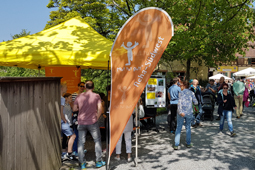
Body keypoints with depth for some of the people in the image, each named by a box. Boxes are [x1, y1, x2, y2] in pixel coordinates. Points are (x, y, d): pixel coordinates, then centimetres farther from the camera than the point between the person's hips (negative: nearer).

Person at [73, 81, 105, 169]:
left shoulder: (79, 96, 4)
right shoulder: (96, 96, -3)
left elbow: (74, 109, 6)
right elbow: (100, 109, -12)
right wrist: (97, 117, 1)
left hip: (81, 123, 2)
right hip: (92, 122, -2)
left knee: (81, 143, 9)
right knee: (97, 141, 11)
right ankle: (98, 162, 14)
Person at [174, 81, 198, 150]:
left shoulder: (181, 92, -5)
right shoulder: (192, 93, 3)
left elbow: (180, 102, -17)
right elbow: (196, 102, 5)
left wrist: (180, 112, -23)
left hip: (181, 112, -2)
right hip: (189, 112, 2)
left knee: (178, 128, 2)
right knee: (188, 127, 16)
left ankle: (176, 145, -1)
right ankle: (188, 143, 20)